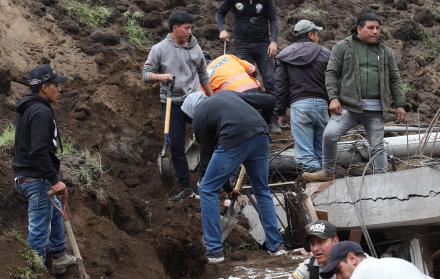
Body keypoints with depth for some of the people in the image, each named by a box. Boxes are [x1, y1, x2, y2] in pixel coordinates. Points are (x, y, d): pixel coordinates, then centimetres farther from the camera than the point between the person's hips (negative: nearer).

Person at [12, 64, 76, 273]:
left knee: (55, 212, 27)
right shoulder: (41, 111, -18)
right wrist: (54, 179, -24)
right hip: (37, 178, -11)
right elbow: (39, 150, -28)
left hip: (25, 175, 11)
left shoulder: (28, 109, 14)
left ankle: (59, 258, 38)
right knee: (39, 229, -7)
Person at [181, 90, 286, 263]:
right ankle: (276, 246, 23)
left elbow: (206, 155, 23)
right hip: (260, 135, 5)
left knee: (207, 190, 12)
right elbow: (269, 100, 24)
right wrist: (263, 124, 39)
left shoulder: (199, 119, 19)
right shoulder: (226, 94, 31)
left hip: (234, 140, -5)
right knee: (262, 190, 23)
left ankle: (214, 251, 10)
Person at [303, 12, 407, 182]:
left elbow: (394, 79, 16)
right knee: (330, 134, -18)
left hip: (375, 110, 2)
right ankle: (328, 173, -3)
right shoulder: (343, 47, 4)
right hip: (349, 106, -2)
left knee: (377, 146, 3)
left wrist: (399, 105, 10)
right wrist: (333, 98, -9)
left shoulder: (385, 51, 12)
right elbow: (331, 73, 2)